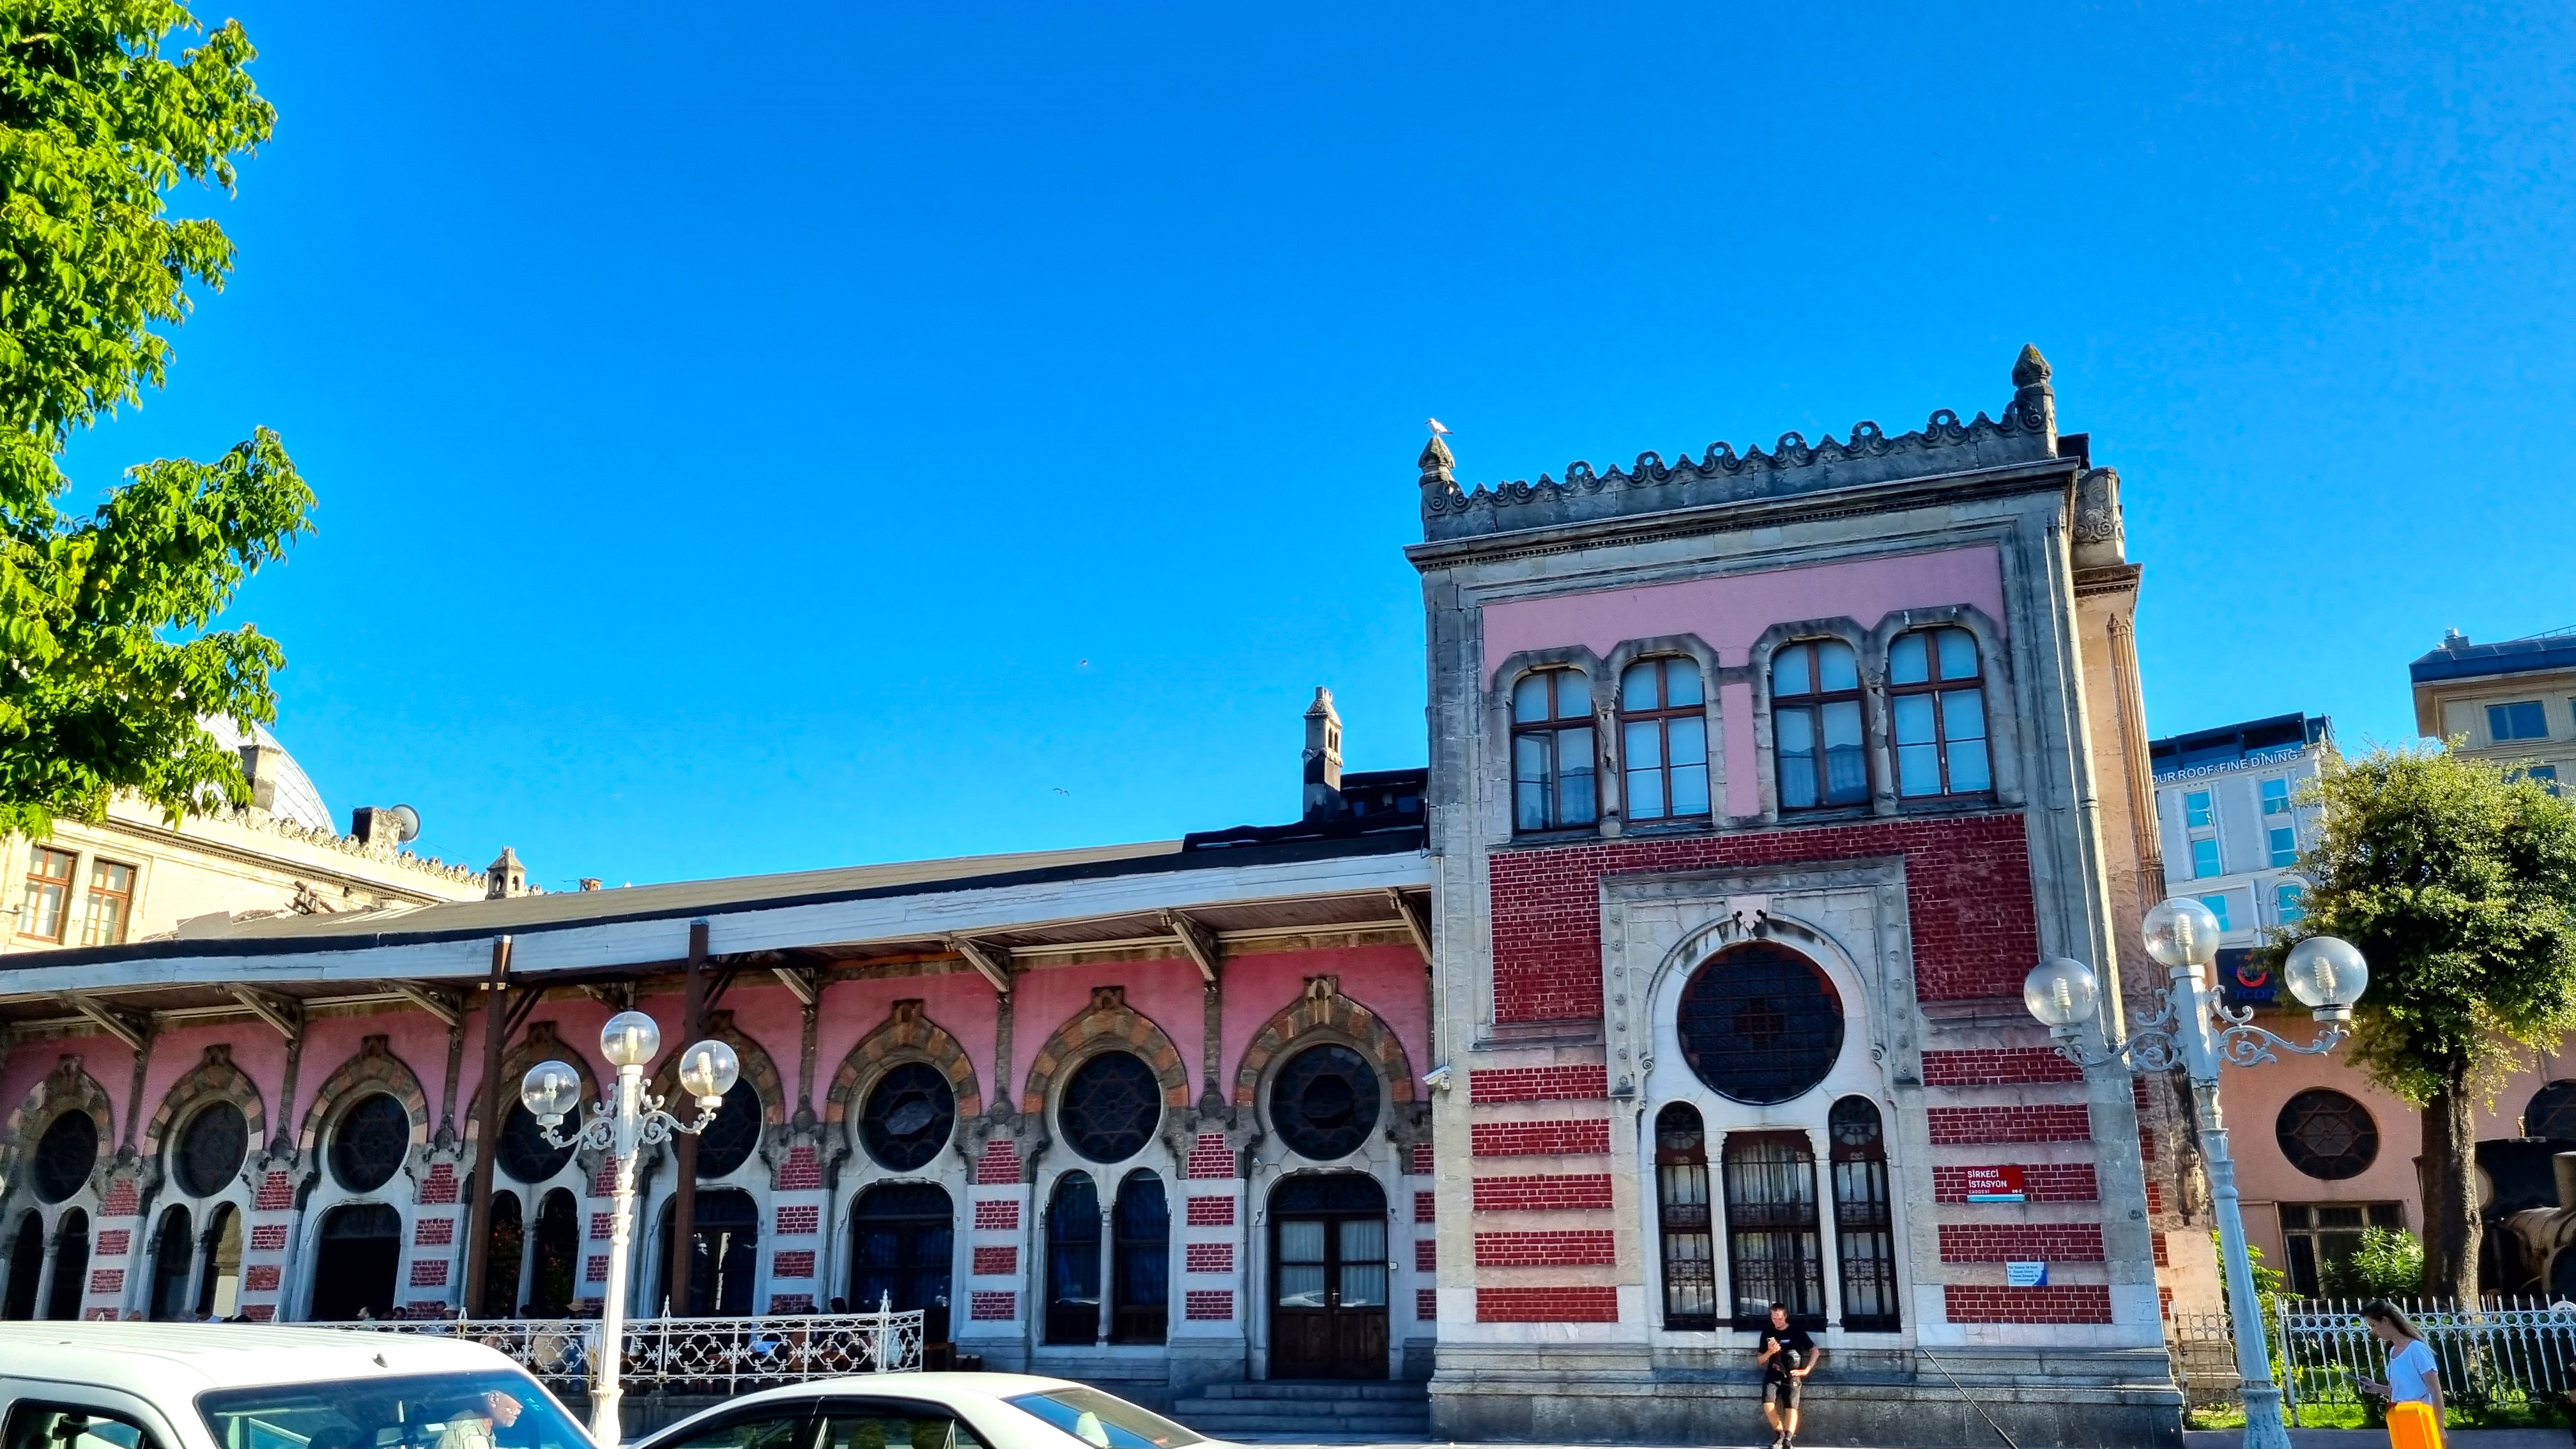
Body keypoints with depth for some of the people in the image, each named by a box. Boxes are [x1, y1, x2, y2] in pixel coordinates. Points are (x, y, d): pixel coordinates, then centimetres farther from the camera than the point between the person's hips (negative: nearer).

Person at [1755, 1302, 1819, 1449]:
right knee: (1768, 1405, -21)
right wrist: (1770, 1352, -7)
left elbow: (1815, 1351, 7)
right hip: (1773, 1375, 2)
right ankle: (1780, 1433, -1)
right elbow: (1760, 1360, 14)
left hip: (1791, 1376, -2)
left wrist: (1806, 1370, -3)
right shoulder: (1767, 1334, 11)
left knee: (1791, 1407, -21)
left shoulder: (1797, 1332, 6)